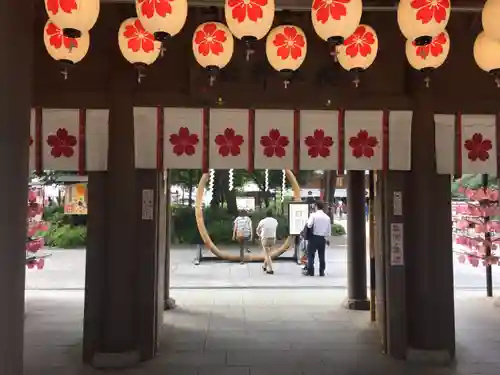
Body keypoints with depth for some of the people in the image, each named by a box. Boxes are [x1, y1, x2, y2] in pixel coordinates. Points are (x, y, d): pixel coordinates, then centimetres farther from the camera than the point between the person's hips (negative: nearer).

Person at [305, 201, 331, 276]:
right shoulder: (327, 217, 5)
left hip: (314, 237, -4)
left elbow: (309, 225, -22)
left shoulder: (313, 215, -9)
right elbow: (329, 230, 9)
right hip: (323, 238, 4)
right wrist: (327, 238, 21)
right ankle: (322, 272, 16)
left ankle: (310, 271, -2)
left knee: (311, 255, 3)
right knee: (321, 255, 13)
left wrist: (308, 221, -2)